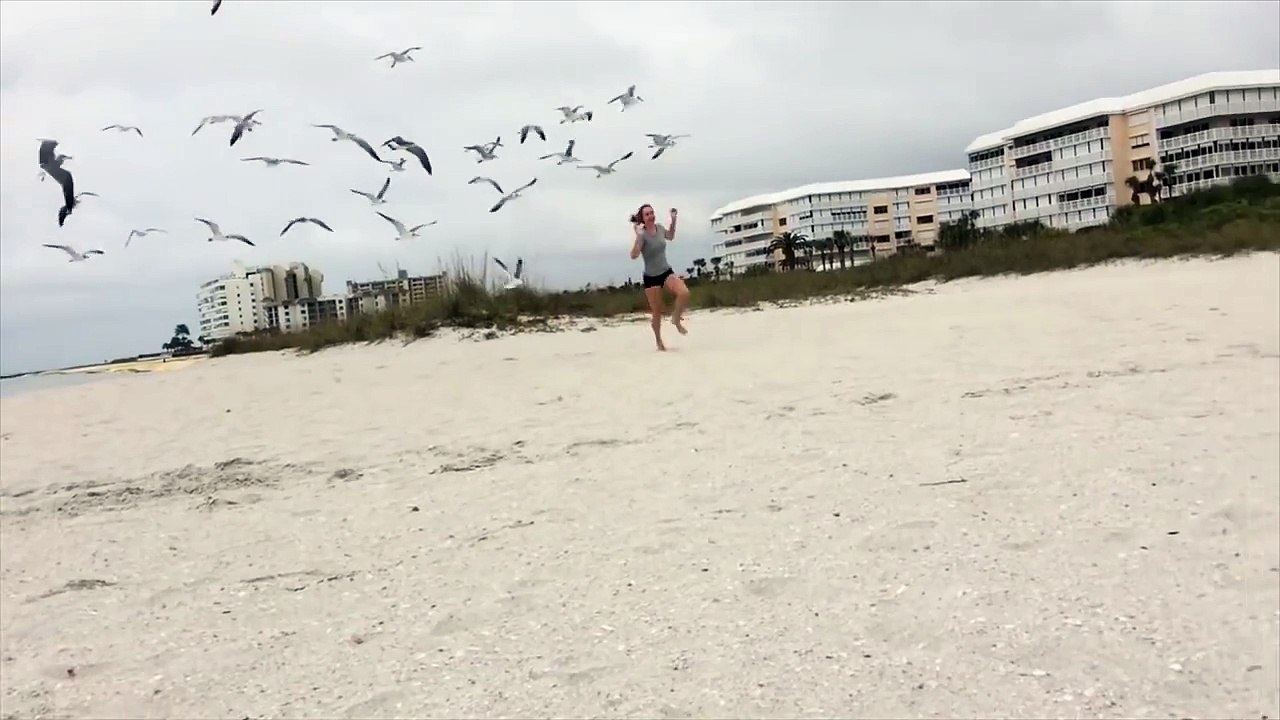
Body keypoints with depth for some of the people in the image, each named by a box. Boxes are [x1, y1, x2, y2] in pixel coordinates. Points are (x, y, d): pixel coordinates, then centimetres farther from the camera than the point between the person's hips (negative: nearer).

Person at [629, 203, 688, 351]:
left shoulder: (659, 228, -1)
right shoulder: (642, 235, -19)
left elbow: (670, 237, 22)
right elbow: (634, 255, -32)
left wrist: (673, 220, 12)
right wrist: (638, 236, -39)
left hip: (667, 272, 4)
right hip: (651, 277, -4)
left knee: (684, 293, -23)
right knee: (656, 311, 3)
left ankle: (676, 319, 3)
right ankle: (659, 341, 24)